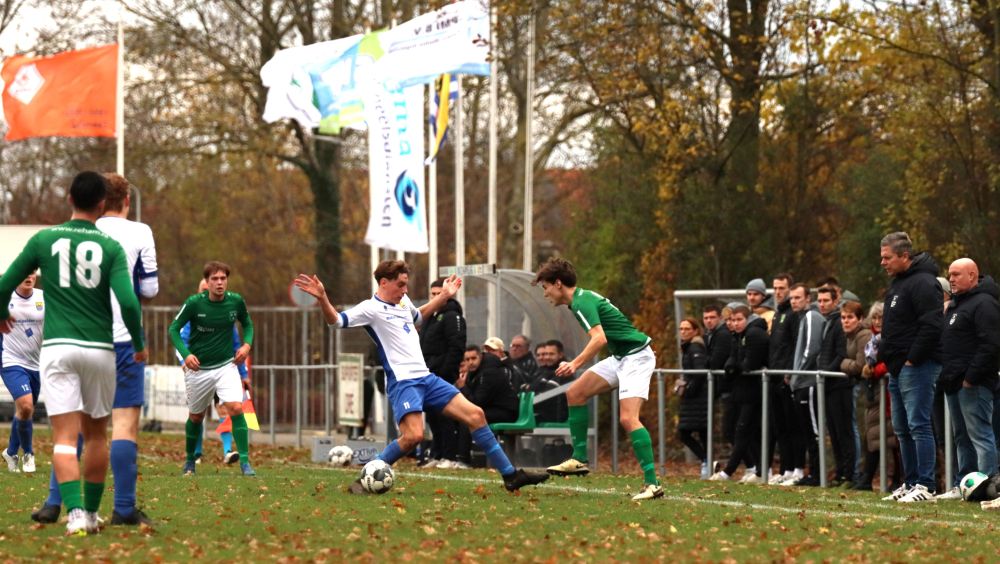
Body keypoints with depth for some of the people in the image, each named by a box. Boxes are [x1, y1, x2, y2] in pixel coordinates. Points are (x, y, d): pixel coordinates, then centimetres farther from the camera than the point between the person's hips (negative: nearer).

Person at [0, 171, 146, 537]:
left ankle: (75, 512, -23)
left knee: (65, 437, -5)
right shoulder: (110, 247, -1)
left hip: (57, 346, 0)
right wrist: (139, 344, 6)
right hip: (99, 349, 0)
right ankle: (91, 513, 23)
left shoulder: (44, 240, 2)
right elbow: (128, 302, -11)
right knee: (96, 434, 17)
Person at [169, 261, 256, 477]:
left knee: (236, 408, -19)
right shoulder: (194, 303, -15)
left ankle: (245, 462, -15)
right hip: (198, 368, -1)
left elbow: (247, 323, 13)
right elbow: (174, 329, -7)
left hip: (226, 365, 1)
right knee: (196, 417, 13)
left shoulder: (236, 301, -7)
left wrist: (247, 344, -6)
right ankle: (190, 461, 35)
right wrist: (185, 354, -22)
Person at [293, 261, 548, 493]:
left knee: (475, 415, 3)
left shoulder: (403, 302, 17)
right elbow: (336, 320, -19)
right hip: (403, 381, -8)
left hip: (426, 378, 8)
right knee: (413, 435, -27)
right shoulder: (371, 309, -7)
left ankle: (510, 475, 10)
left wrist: (444, 296, 38)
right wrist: (322, 298, -36)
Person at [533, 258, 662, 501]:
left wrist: (575, 364, -32)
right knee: (574, 393, 9)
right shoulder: (581, 298, 13)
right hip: (620, 357, 11)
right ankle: (579, 459, 14)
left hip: (636, 357, -11)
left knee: (628, 418, -21)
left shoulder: (582, 302, -18)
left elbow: (599, 338, -31)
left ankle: (652, 483, -23)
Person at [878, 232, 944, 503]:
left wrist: (912, 359, -19)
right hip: (899, 368, 11)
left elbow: (932, 326, -22)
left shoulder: (922, 284, -14)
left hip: (917, 367, -11)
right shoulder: (897, 284, 18)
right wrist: (886, 354, 15)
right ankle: (911, 483, 18)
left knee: (918, 425, -11)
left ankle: (925, 486, -11)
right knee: (902, 429, 13)